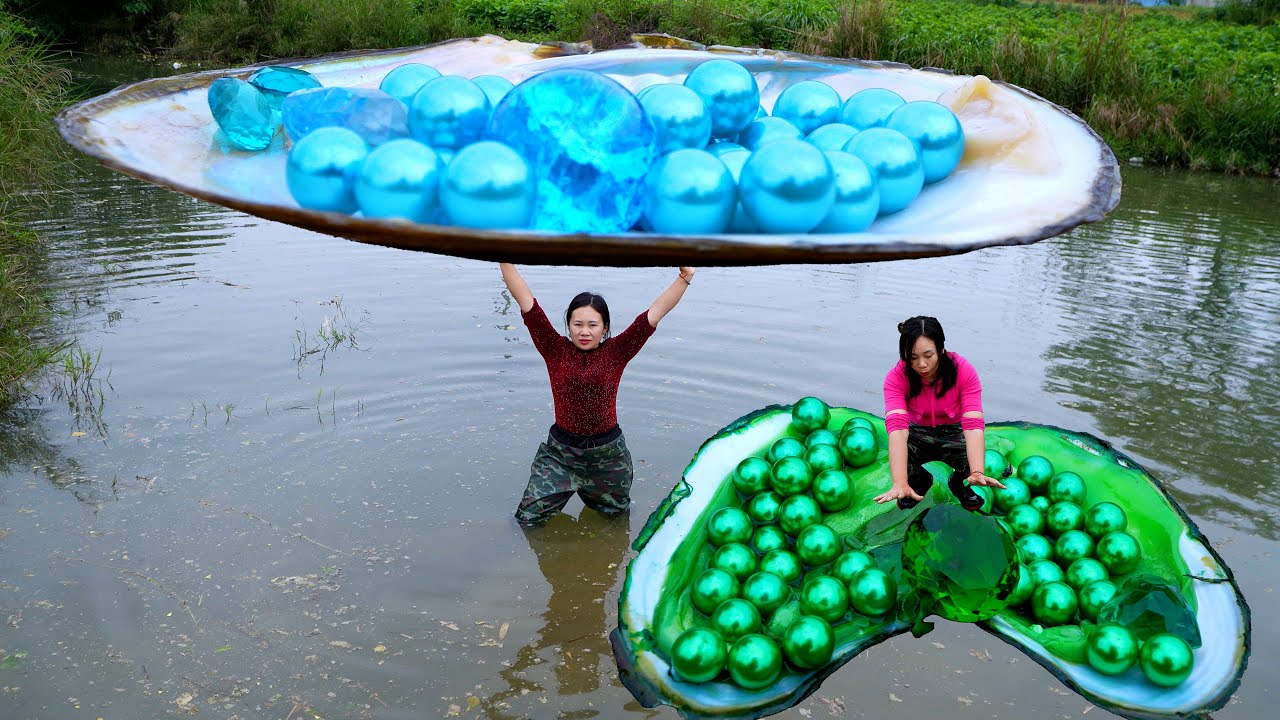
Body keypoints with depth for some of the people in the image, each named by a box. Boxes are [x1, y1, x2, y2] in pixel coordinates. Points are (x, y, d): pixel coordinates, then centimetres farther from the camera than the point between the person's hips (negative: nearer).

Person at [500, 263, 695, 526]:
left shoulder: (615, 353, -6)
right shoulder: (556, 350, -7)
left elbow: (656, 312, -12)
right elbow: (525, 301, -12)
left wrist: (684, 278, -20)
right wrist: (506, 262, -19)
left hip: (607, 453, 1)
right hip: (560, 452, -1)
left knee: (614, 514, 21)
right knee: (528, 519, 0)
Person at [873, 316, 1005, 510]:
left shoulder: (964, 371, -26)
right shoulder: (897, 377, -26)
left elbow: (973, 423, -36)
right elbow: (897, 427, -40)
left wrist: (977, 472, -54)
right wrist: (900, 483, -55)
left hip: (954, 433, 0)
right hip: (919, 434, 1)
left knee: (972, 460, -33)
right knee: (900, 457, -32)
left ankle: (959, 482, 7)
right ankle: (919, 481, 7)